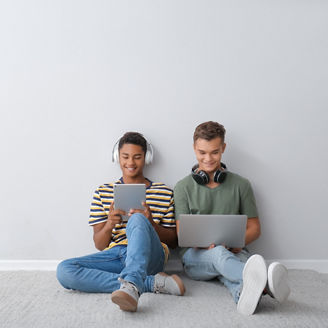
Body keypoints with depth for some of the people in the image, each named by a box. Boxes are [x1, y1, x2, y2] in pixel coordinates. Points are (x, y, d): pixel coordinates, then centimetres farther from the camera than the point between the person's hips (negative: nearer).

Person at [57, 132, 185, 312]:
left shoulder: (164, 193, 14)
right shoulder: (102, 192, 17)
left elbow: (173, 241, 12)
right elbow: (99, 245, 13)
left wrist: (151, 224, -9)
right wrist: (109, 224, -11)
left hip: (148, 257, -2)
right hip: (114, 254, 3)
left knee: (137, 219, -33)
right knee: (64, 270, -27)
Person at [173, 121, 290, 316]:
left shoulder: (240, 185, 12)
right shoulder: (183, 187, 9)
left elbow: (254, 228, 12)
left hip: (233, 252, 1)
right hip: (196, 256, -1)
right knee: (219, 253, -39)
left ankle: (244, 292, -73)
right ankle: (265, 284, -69)